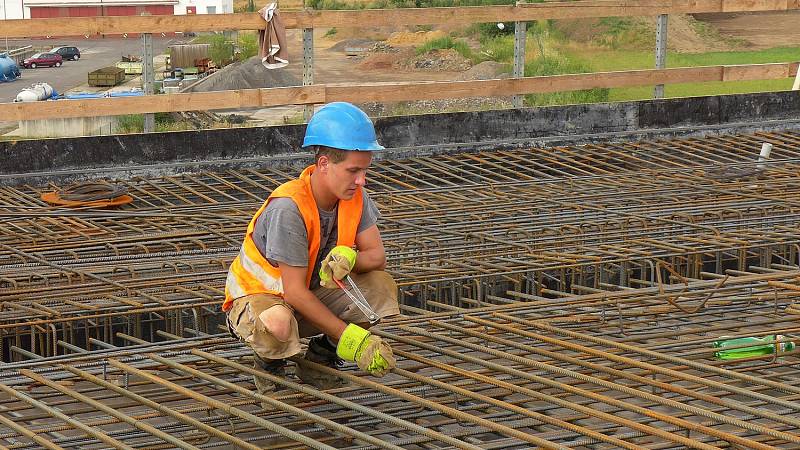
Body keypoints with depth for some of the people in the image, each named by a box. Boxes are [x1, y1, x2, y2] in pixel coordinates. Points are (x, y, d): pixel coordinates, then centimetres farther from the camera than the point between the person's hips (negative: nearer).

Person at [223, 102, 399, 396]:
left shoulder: (354, 195, -11)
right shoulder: (288, 208, -32)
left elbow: (377, 255, -8)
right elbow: (294, 292, -30)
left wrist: (349, 258, -34)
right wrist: (351, 338, -32)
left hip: (314, 292, 7)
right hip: (258, 295, -7)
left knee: (382, 287, -15)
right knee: (279, 324, -42)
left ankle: (319, 361, 3)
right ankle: (270, 366, -4)